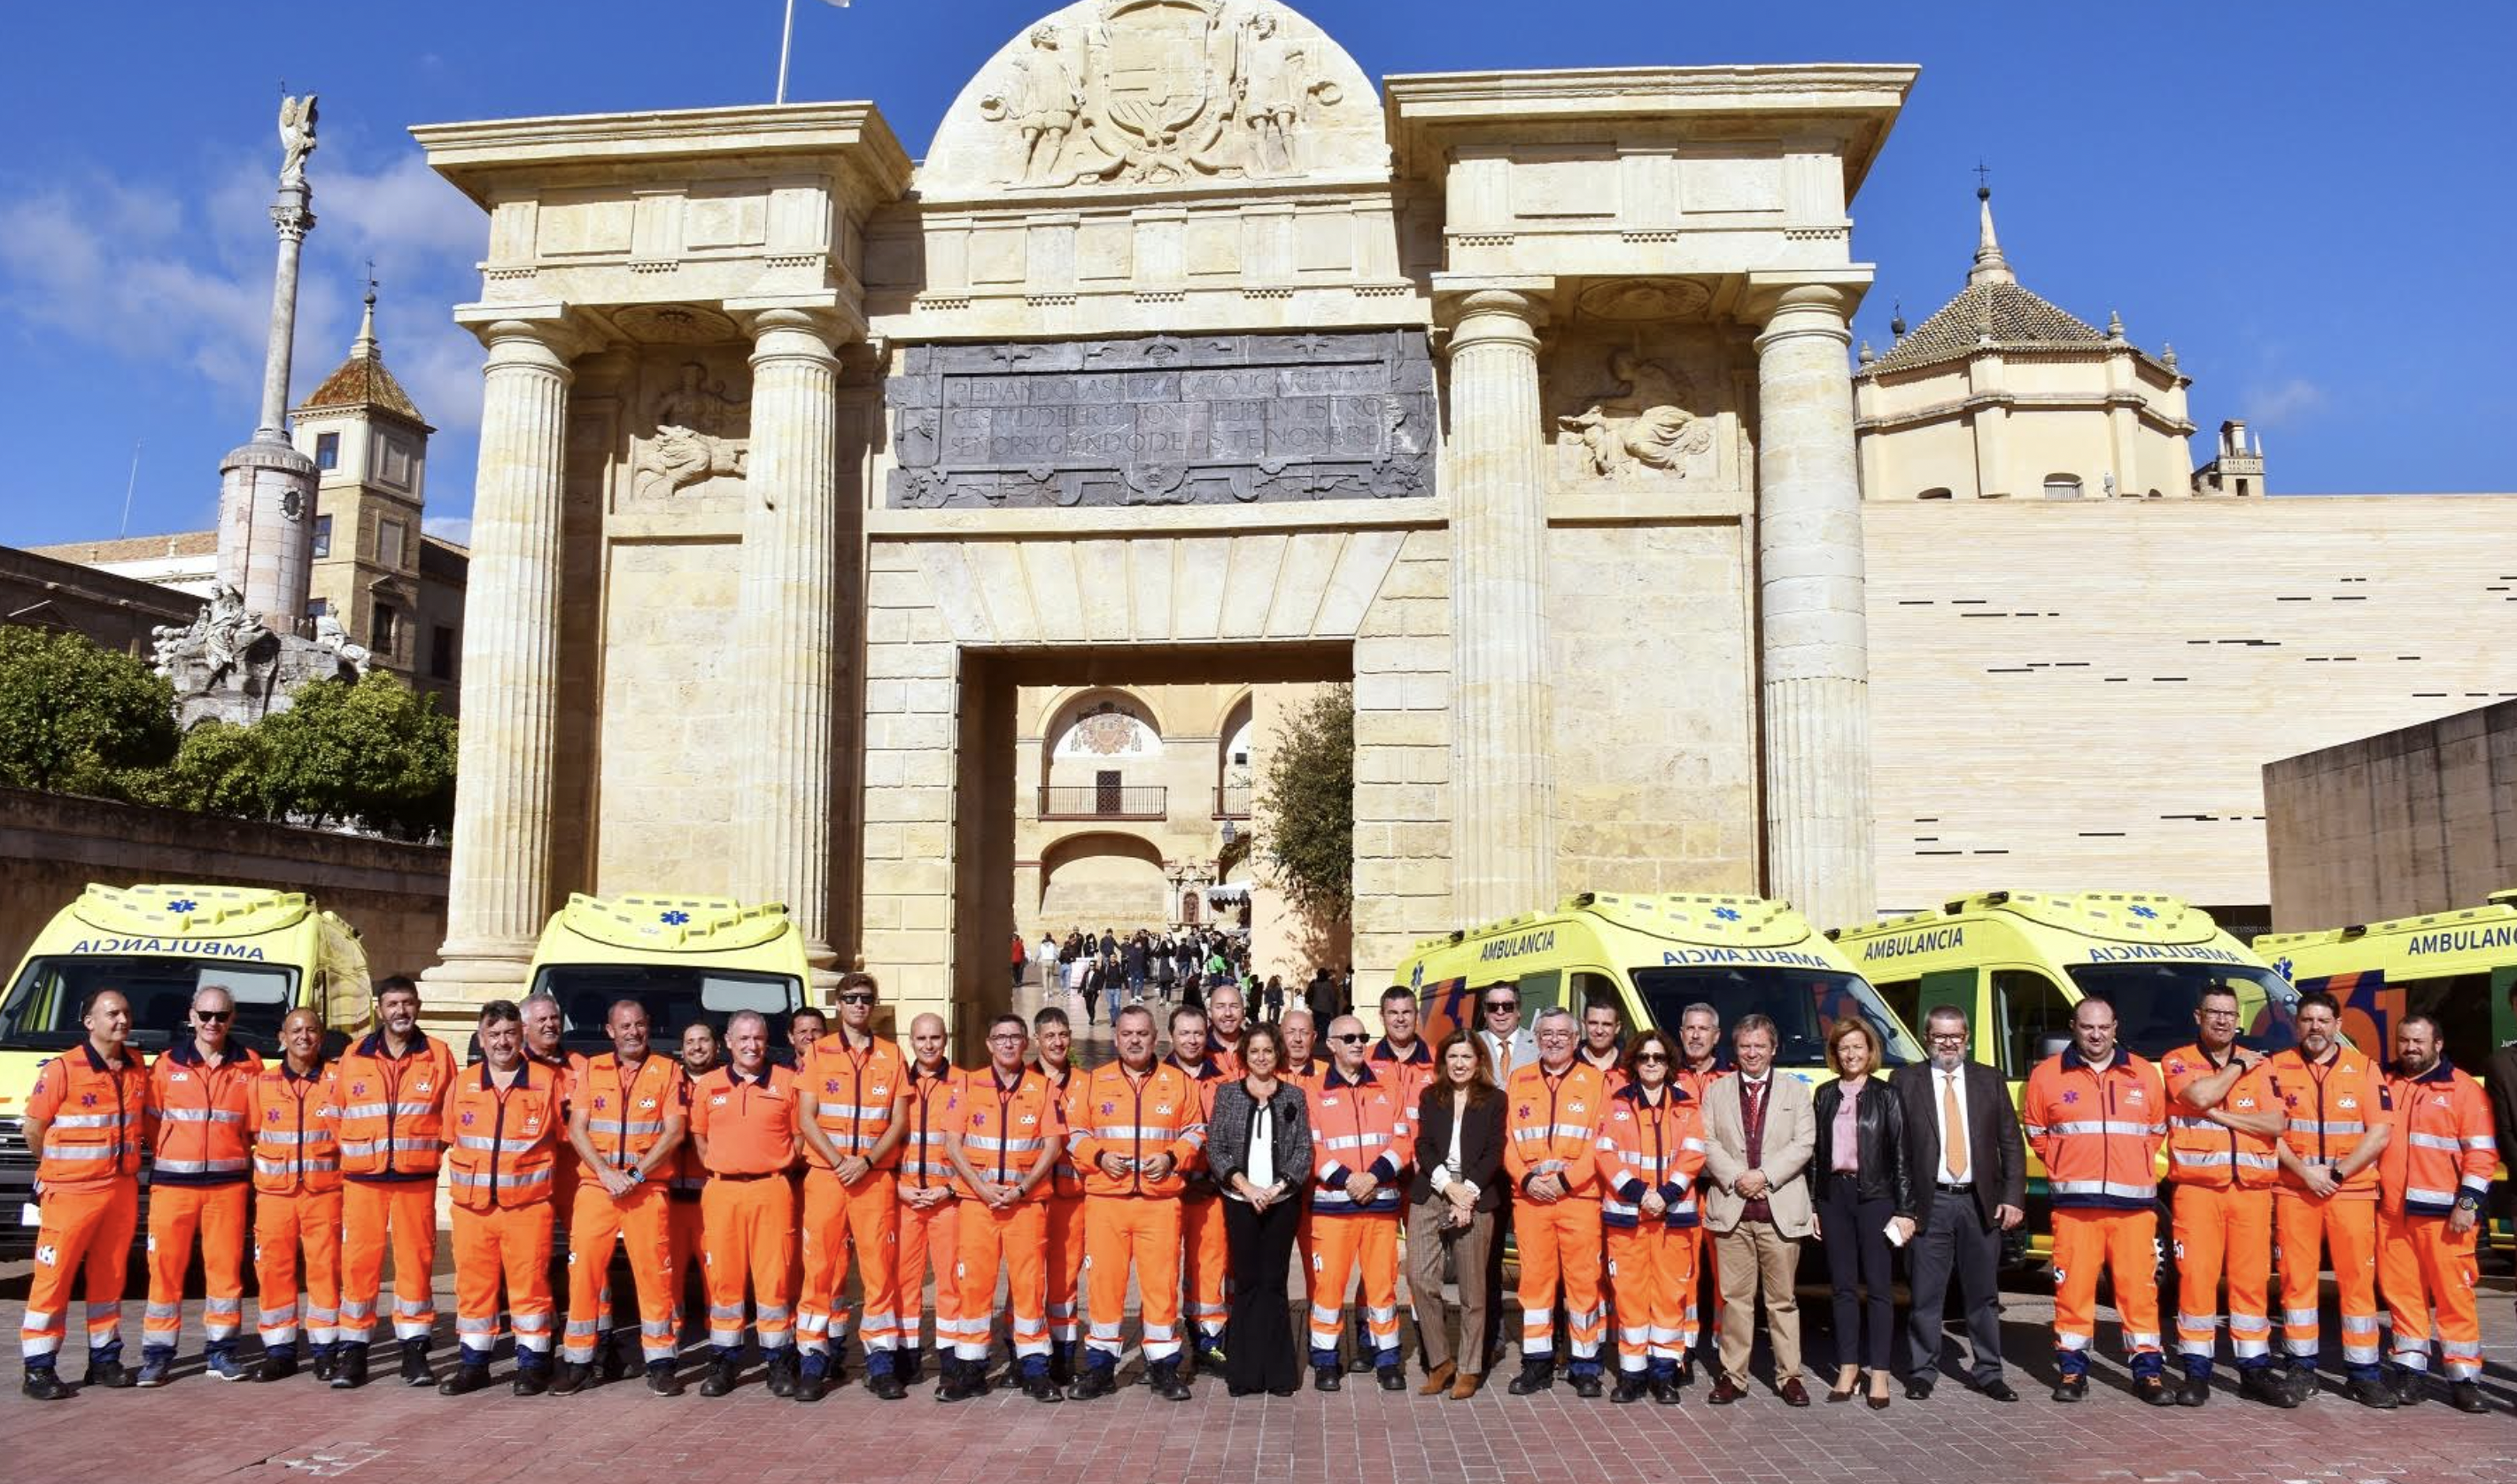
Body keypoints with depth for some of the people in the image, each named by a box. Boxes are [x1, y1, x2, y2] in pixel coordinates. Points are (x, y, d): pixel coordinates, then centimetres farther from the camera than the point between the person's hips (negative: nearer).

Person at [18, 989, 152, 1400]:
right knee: (53, 1279, -2)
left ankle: (104, 1360, 21)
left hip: (122, 1191, 5)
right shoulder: (63, 1069, -10)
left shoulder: (137, 1068, 7)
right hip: (70, 1193, -5)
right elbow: (33, 1130, -4)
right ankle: (38, 1369, 6)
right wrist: (60, 1167, 6)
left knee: (109, 1277, 12)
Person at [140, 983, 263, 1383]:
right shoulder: (167, 1064, 6)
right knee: (165, 1265, 0)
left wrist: (253, 1162, 1)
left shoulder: (249, 1066, 7)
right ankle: (157, 1354, 9)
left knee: (226, 1265, 3)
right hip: (173, 1181, 0)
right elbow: (149, 1120, 7)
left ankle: (222, 1351, 11)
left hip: (228, 1182, 0)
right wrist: (160, 1157, -2)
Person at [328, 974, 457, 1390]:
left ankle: (414, 1351, 9)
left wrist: (430, 1151, 3)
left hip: (417, 1180, -1)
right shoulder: (353, 1058, 7)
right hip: (362, 1180, 1)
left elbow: (453, 1116, 9)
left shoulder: (439, 1055, 4)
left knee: (415, 1261, 1)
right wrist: (350, 1156, 6)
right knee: (359, 1262, 0)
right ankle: (353, 1351, 9)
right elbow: (335, 1115, 13)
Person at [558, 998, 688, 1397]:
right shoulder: (590, 1070, 10)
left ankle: (660, 1363, 3)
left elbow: (675, 1132, -2)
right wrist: (606, 1173, -10)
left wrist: (636, 1174, -11)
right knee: (584, 1270, -2)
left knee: (654, 1273, -3)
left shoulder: (667, 1071, 5)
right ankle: (576, 1360, 8)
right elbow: (577, 1129, 3)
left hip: (649, 1191, -1)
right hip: (595, 1187, 2)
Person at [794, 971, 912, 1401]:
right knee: (820, 1268, -2)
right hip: (825, 1174, 0)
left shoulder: (892, 1055, 8)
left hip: (876, 1176, 1)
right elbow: (806, 1118, 0)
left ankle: (882, 1365, 5)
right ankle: (815, 1363, 5)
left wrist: (867, 1161, -10)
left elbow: (899, 1121, 4)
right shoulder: (818, 1053, 6)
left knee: (879, 1268, -1)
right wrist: (838, 1162, -11)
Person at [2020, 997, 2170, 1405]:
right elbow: (2035, 1130, 14)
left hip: (2134, 1202, 1)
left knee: (2139, 1287, 1)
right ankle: (2071, 1368, 9)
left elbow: (2158, 1130, 18)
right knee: (2073, 1287, -1)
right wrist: (2063, 1167, 7)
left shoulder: (2144, 1075, 11)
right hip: (2075, 1203, -1)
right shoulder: (2047, 1074, 5)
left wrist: (2138, 1167, 8)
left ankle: (2148, 1370, 10)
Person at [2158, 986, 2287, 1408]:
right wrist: (2238, 1066, -2)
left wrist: (2221, 1115, -8)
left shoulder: (2258, 1065, 14)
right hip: (2197, 1186, -3)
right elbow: (2200, 1095, -15)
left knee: (2252, 1278, 4)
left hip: (2252, 1188, 3)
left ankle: (2255, 1370, 14)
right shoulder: (2177, 1061, 6)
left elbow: (2275, 1124, 2)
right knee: (2196, 1275, -4)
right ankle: (2197, 1372, 3)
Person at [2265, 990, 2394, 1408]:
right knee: (2297, 1279, 3)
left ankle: (2364, 1372, 6)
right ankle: (2302, 1366, 12)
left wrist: (2337, 1174, -9)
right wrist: (2305, 1172, -12)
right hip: (2294, 1192, 0)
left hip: (2352, 1192, 0)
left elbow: (2379, 1133, -1)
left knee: (2358, 1279, 0)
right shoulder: (2278, 1068, 5)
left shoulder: (2364, 1069, 5)